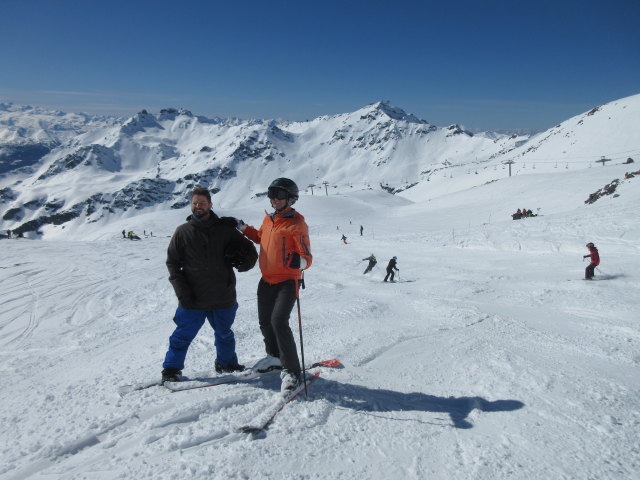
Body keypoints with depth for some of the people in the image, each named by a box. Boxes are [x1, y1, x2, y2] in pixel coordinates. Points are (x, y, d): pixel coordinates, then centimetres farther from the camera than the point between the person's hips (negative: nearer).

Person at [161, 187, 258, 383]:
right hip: (193, 299, -1)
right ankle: (171, 369, 25)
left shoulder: (225, 229, 1)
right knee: (183, 334, 5)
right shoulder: (183, 232, 0)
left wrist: (244, 261, -16)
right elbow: (172, 262, 2)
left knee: (224, 334, 18)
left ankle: (227, 363, 39)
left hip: (223, 297, 2)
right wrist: (182, 291, -8)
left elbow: (250, 251, 8)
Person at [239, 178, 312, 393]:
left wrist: (299, 261, -39)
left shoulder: (297, 224, -13)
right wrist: (244, 228, 19)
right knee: (265, 322, 18)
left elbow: (307, 258, -17)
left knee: (279, 321, -21)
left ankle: (292, 371, -7)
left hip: (287, 281, -8)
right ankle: (275, 356, 44)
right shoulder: (269, 219, 8)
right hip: (267, 280, 8)